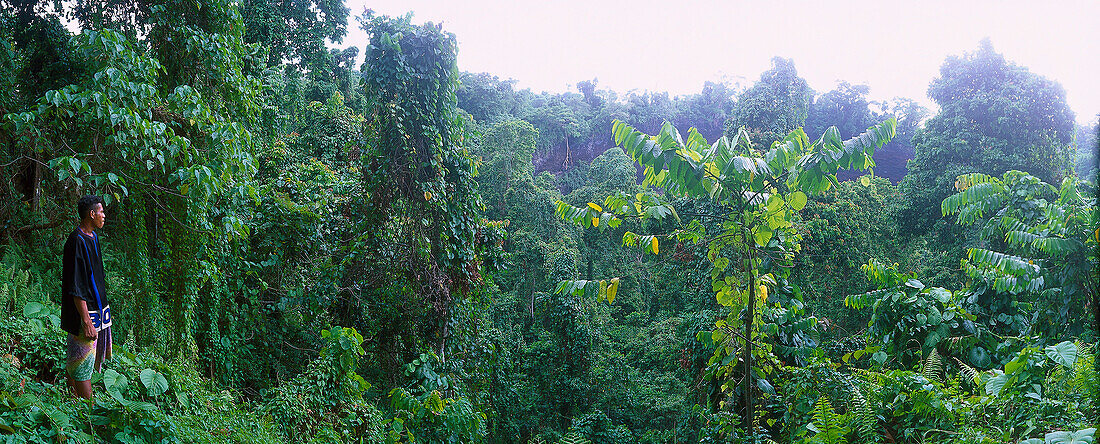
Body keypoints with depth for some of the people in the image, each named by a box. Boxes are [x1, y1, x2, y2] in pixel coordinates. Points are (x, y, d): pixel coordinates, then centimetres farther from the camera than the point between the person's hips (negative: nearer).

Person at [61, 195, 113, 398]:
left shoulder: (92, 237, 11)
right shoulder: (77, 242, -19)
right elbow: (76, 287, -22)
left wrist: (103, 310, 22)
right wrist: (86, 320, -22)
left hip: (97, 307, 9)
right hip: (84, 312, -9)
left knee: (75, 360, 16)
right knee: (83, 360, -4)